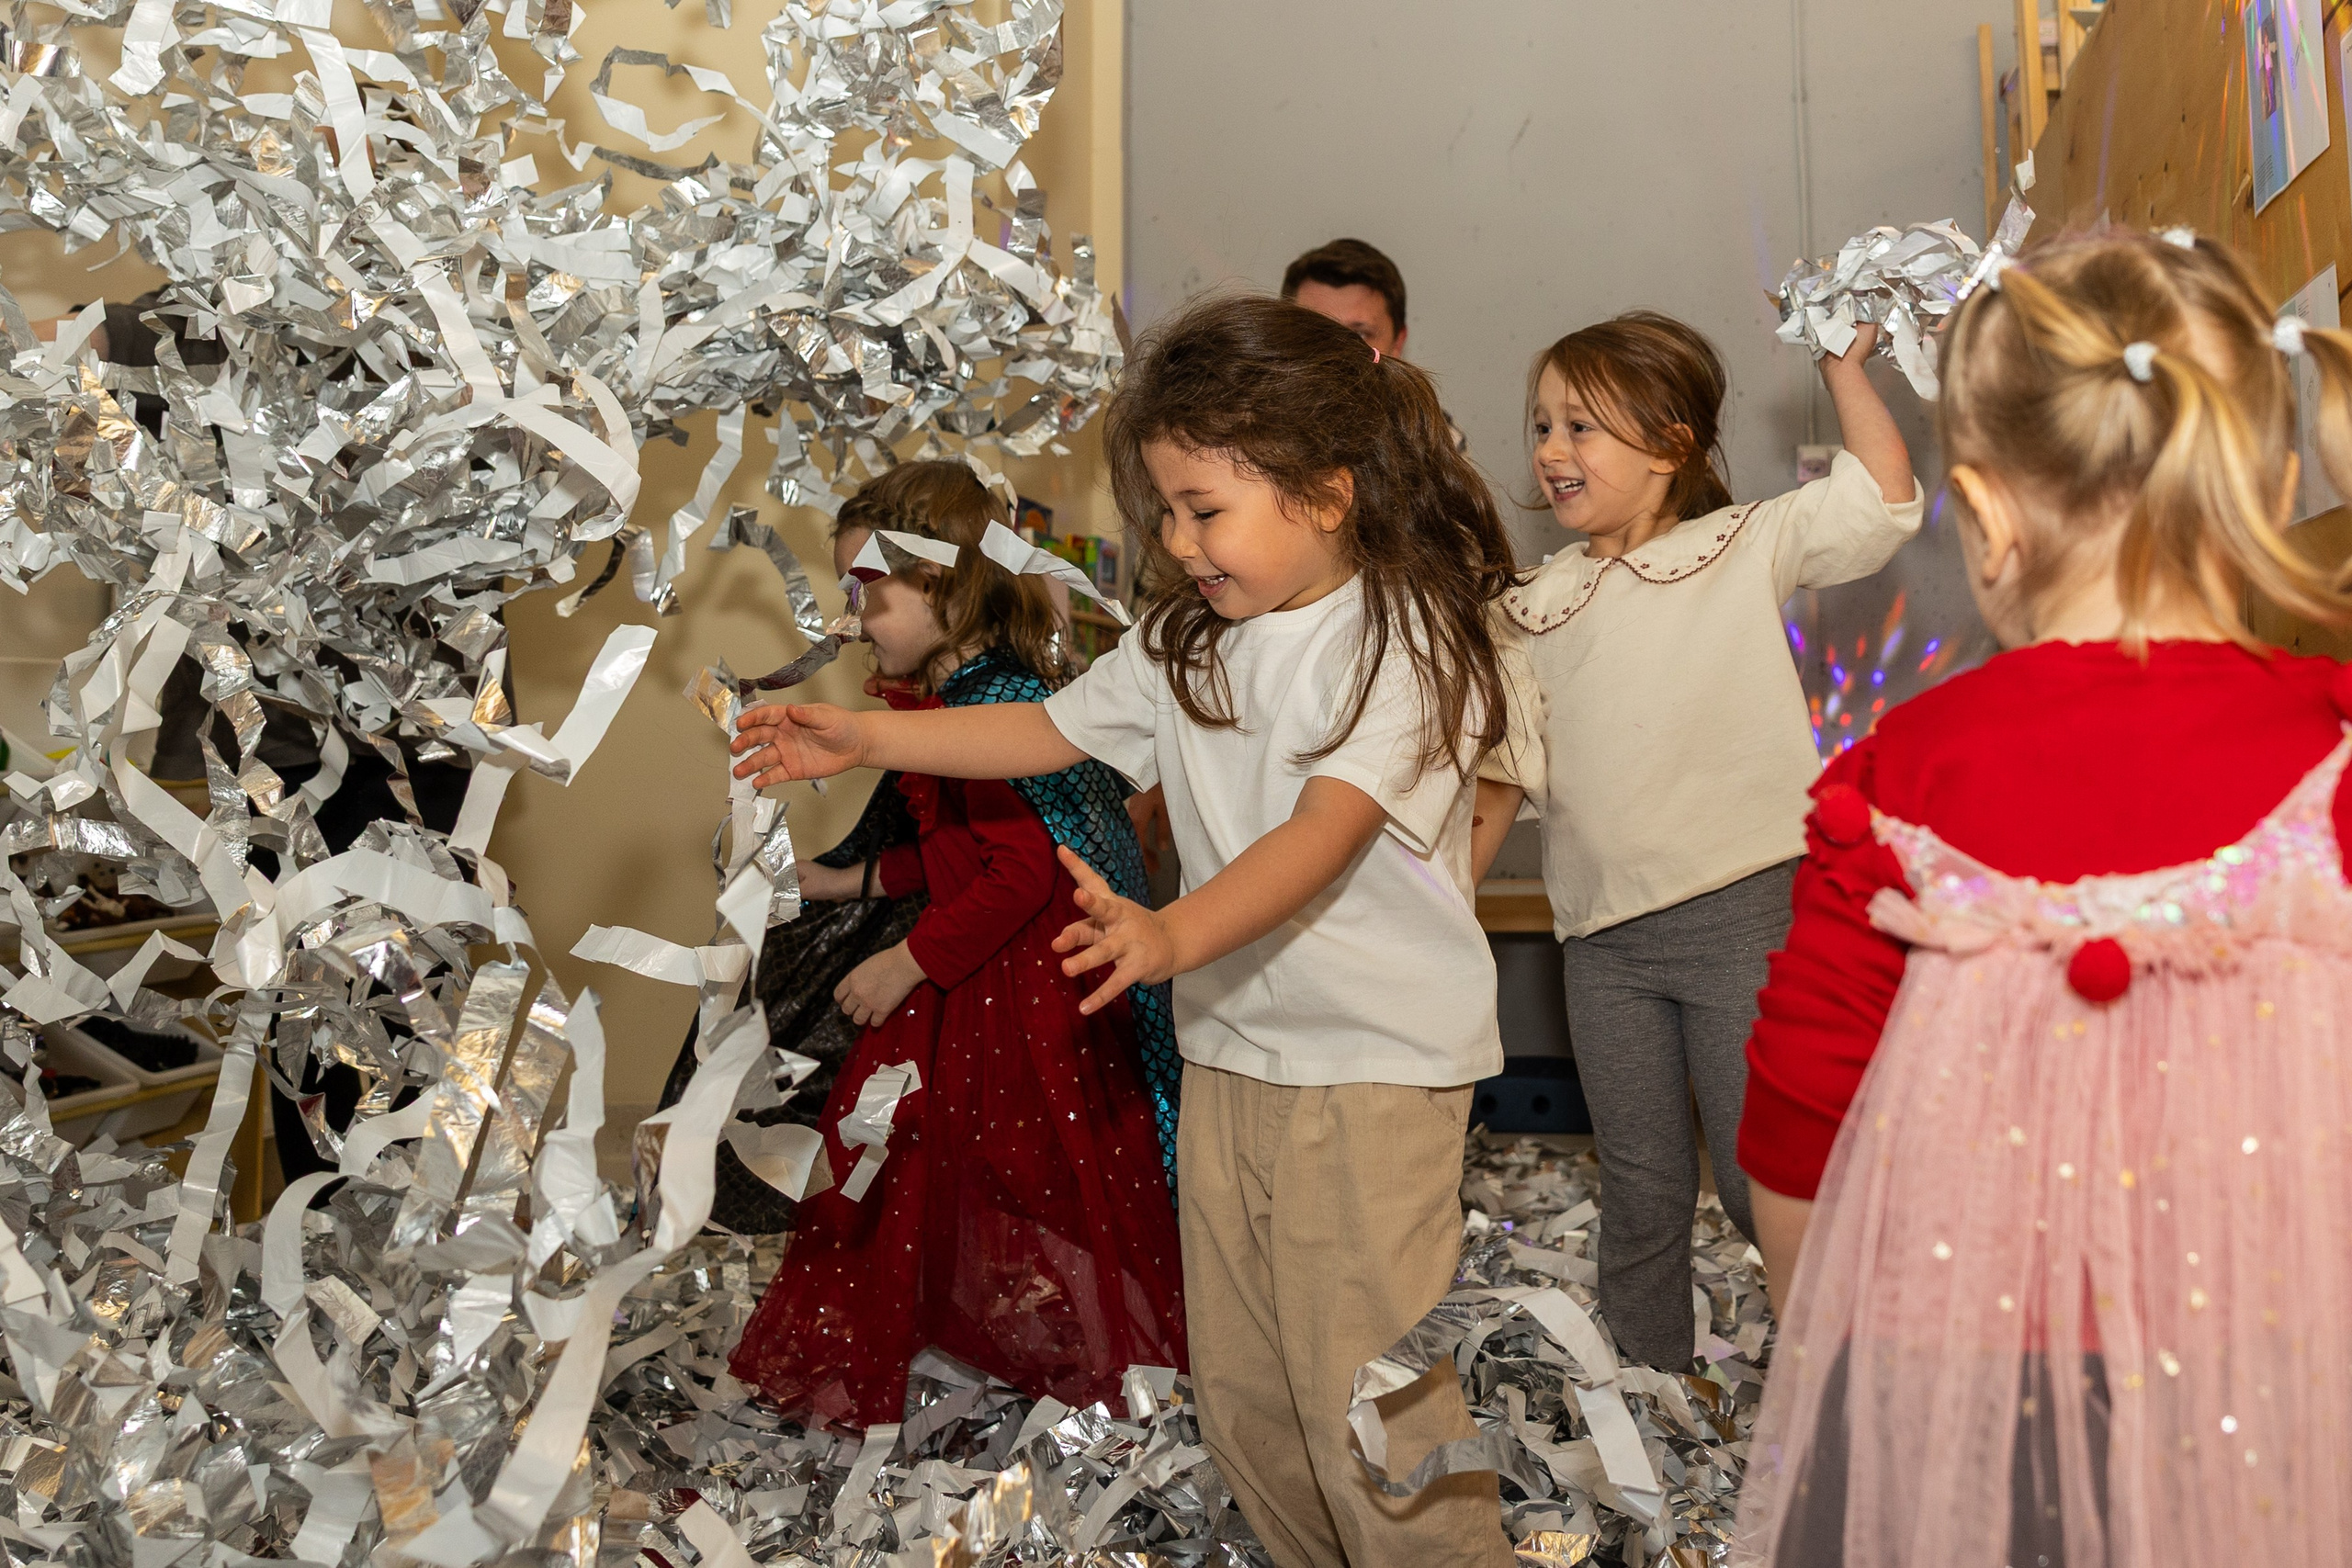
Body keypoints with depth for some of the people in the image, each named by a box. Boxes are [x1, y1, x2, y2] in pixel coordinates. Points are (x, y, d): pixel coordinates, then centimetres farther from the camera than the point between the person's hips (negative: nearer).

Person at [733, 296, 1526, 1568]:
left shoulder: (1404, 639, -15)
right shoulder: (1185, 640, 7)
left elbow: (1325, 831, -27)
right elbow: (1050, 730, 14)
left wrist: (1175, 933, -42)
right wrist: (861, 739, 9)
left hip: (1374, 1065, -7)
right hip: (1228, 1047, 7)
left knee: (1367, 1407, -4)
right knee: (1243, 1402, 16)